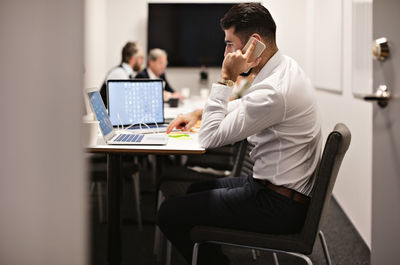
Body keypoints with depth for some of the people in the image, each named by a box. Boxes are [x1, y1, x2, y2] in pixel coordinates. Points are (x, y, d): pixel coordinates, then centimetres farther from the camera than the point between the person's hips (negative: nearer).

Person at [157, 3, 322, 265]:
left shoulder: (273, 90, -27)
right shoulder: (285, 67, 5)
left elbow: (210, 137, -20)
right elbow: (244, 105, 25)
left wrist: (226, 78, -18)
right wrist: (199, 112, 14)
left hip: (279, 205, -10)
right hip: (289, 189, 10)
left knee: (169, 213, -7)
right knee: (196, 190, 25)